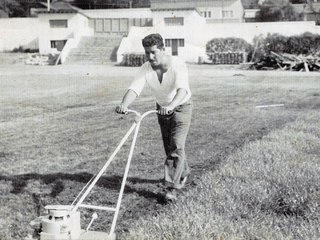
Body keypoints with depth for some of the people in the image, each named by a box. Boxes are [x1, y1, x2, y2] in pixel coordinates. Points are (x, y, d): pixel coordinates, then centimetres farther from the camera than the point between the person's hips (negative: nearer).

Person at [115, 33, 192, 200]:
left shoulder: (177, 65, -29)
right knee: (169, 147, 14)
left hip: (181, 107, -5)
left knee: (176, 146, -16)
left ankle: (172, 187, -13)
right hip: (162, 109, 5)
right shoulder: (145, 69, -17)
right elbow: (134, 88, -31)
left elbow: (182, 89, -45)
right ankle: (184, 175, 38)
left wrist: (171, 106, -63)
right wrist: (124, 104, -52)